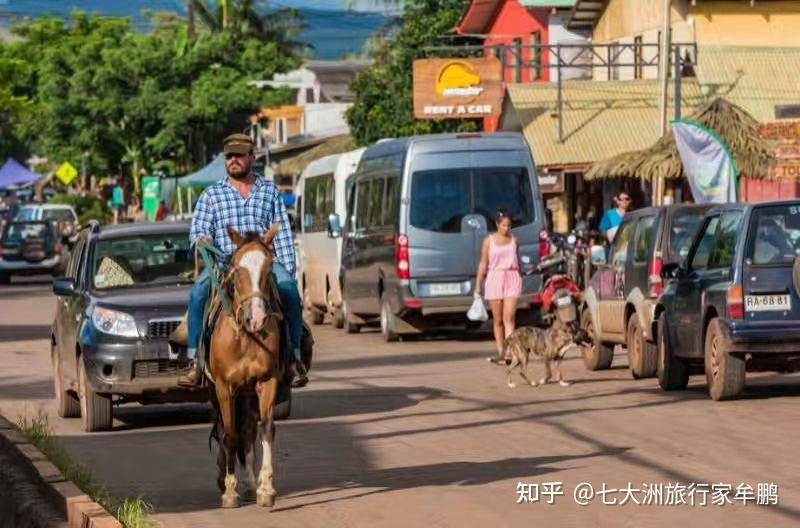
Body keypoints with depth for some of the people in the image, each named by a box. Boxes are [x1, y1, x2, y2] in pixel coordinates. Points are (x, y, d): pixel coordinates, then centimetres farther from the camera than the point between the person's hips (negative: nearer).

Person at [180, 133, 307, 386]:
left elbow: (283, 235, 12)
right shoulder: (211, 195, 15)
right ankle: (194, 360, -25)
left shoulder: (270, 192, 17)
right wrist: (201, 239, -18)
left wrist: (288, 272, 1)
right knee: (198, 291, -30)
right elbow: (197, 232, 8)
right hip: (224, 262, 0)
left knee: (288, 289, -30)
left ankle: (294, 358, -24)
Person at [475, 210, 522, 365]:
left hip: (512, 278, 0)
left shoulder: (513, 239, 9)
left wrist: (520, 278, 25)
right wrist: (478, 287, 0)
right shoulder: (489, 241, 3)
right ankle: (501, 353, 13)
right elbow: (483, 264, 3)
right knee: (498, 320, 6)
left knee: (509, 318, -11)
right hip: (495, 279, 0)